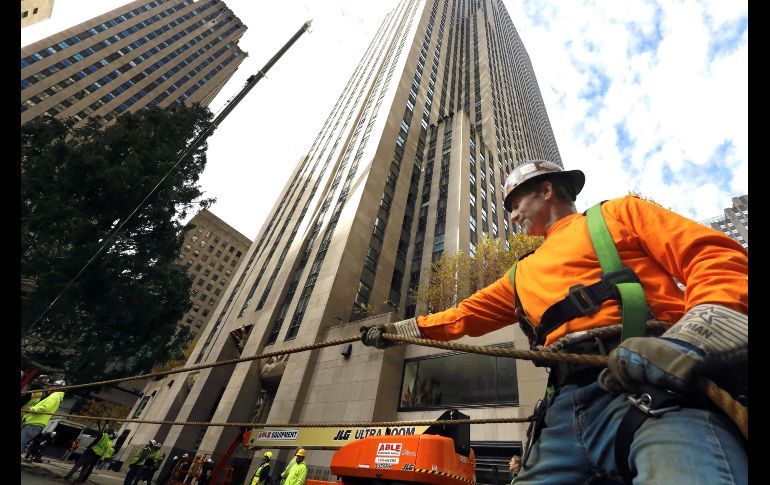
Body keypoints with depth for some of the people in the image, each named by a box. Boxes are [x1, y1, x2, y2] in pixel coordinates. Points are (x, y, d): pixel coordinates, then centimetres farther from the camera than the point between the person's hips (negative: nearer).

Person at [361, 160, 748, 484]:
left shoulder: (617, 214, 17)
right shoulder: (522, 274, 31)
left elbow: (718, 257, 3)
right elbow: (464, 316, 34)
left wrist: (692, 336, -17)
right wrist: (396, 330, 35)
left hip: (657, 388, -5)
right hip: (567, 408, 6)